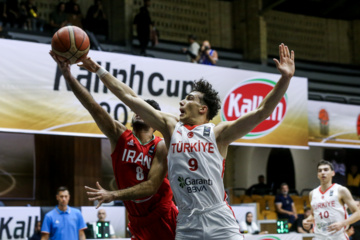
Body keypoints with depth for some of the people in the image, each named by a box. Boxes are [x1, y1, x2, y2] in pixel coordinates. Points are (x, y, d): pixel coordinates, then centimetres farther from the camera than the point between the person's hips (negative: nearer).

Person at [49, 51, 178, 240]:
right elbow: (93, 107, -12)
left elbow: (152, 186, -21)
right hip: (138, 222, 3)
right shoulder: (120, 136, -1)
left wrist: (114, 195, -31)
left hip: (164, 220, -3)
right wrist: (68, 75, -23)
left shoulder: (161, 147, -10)